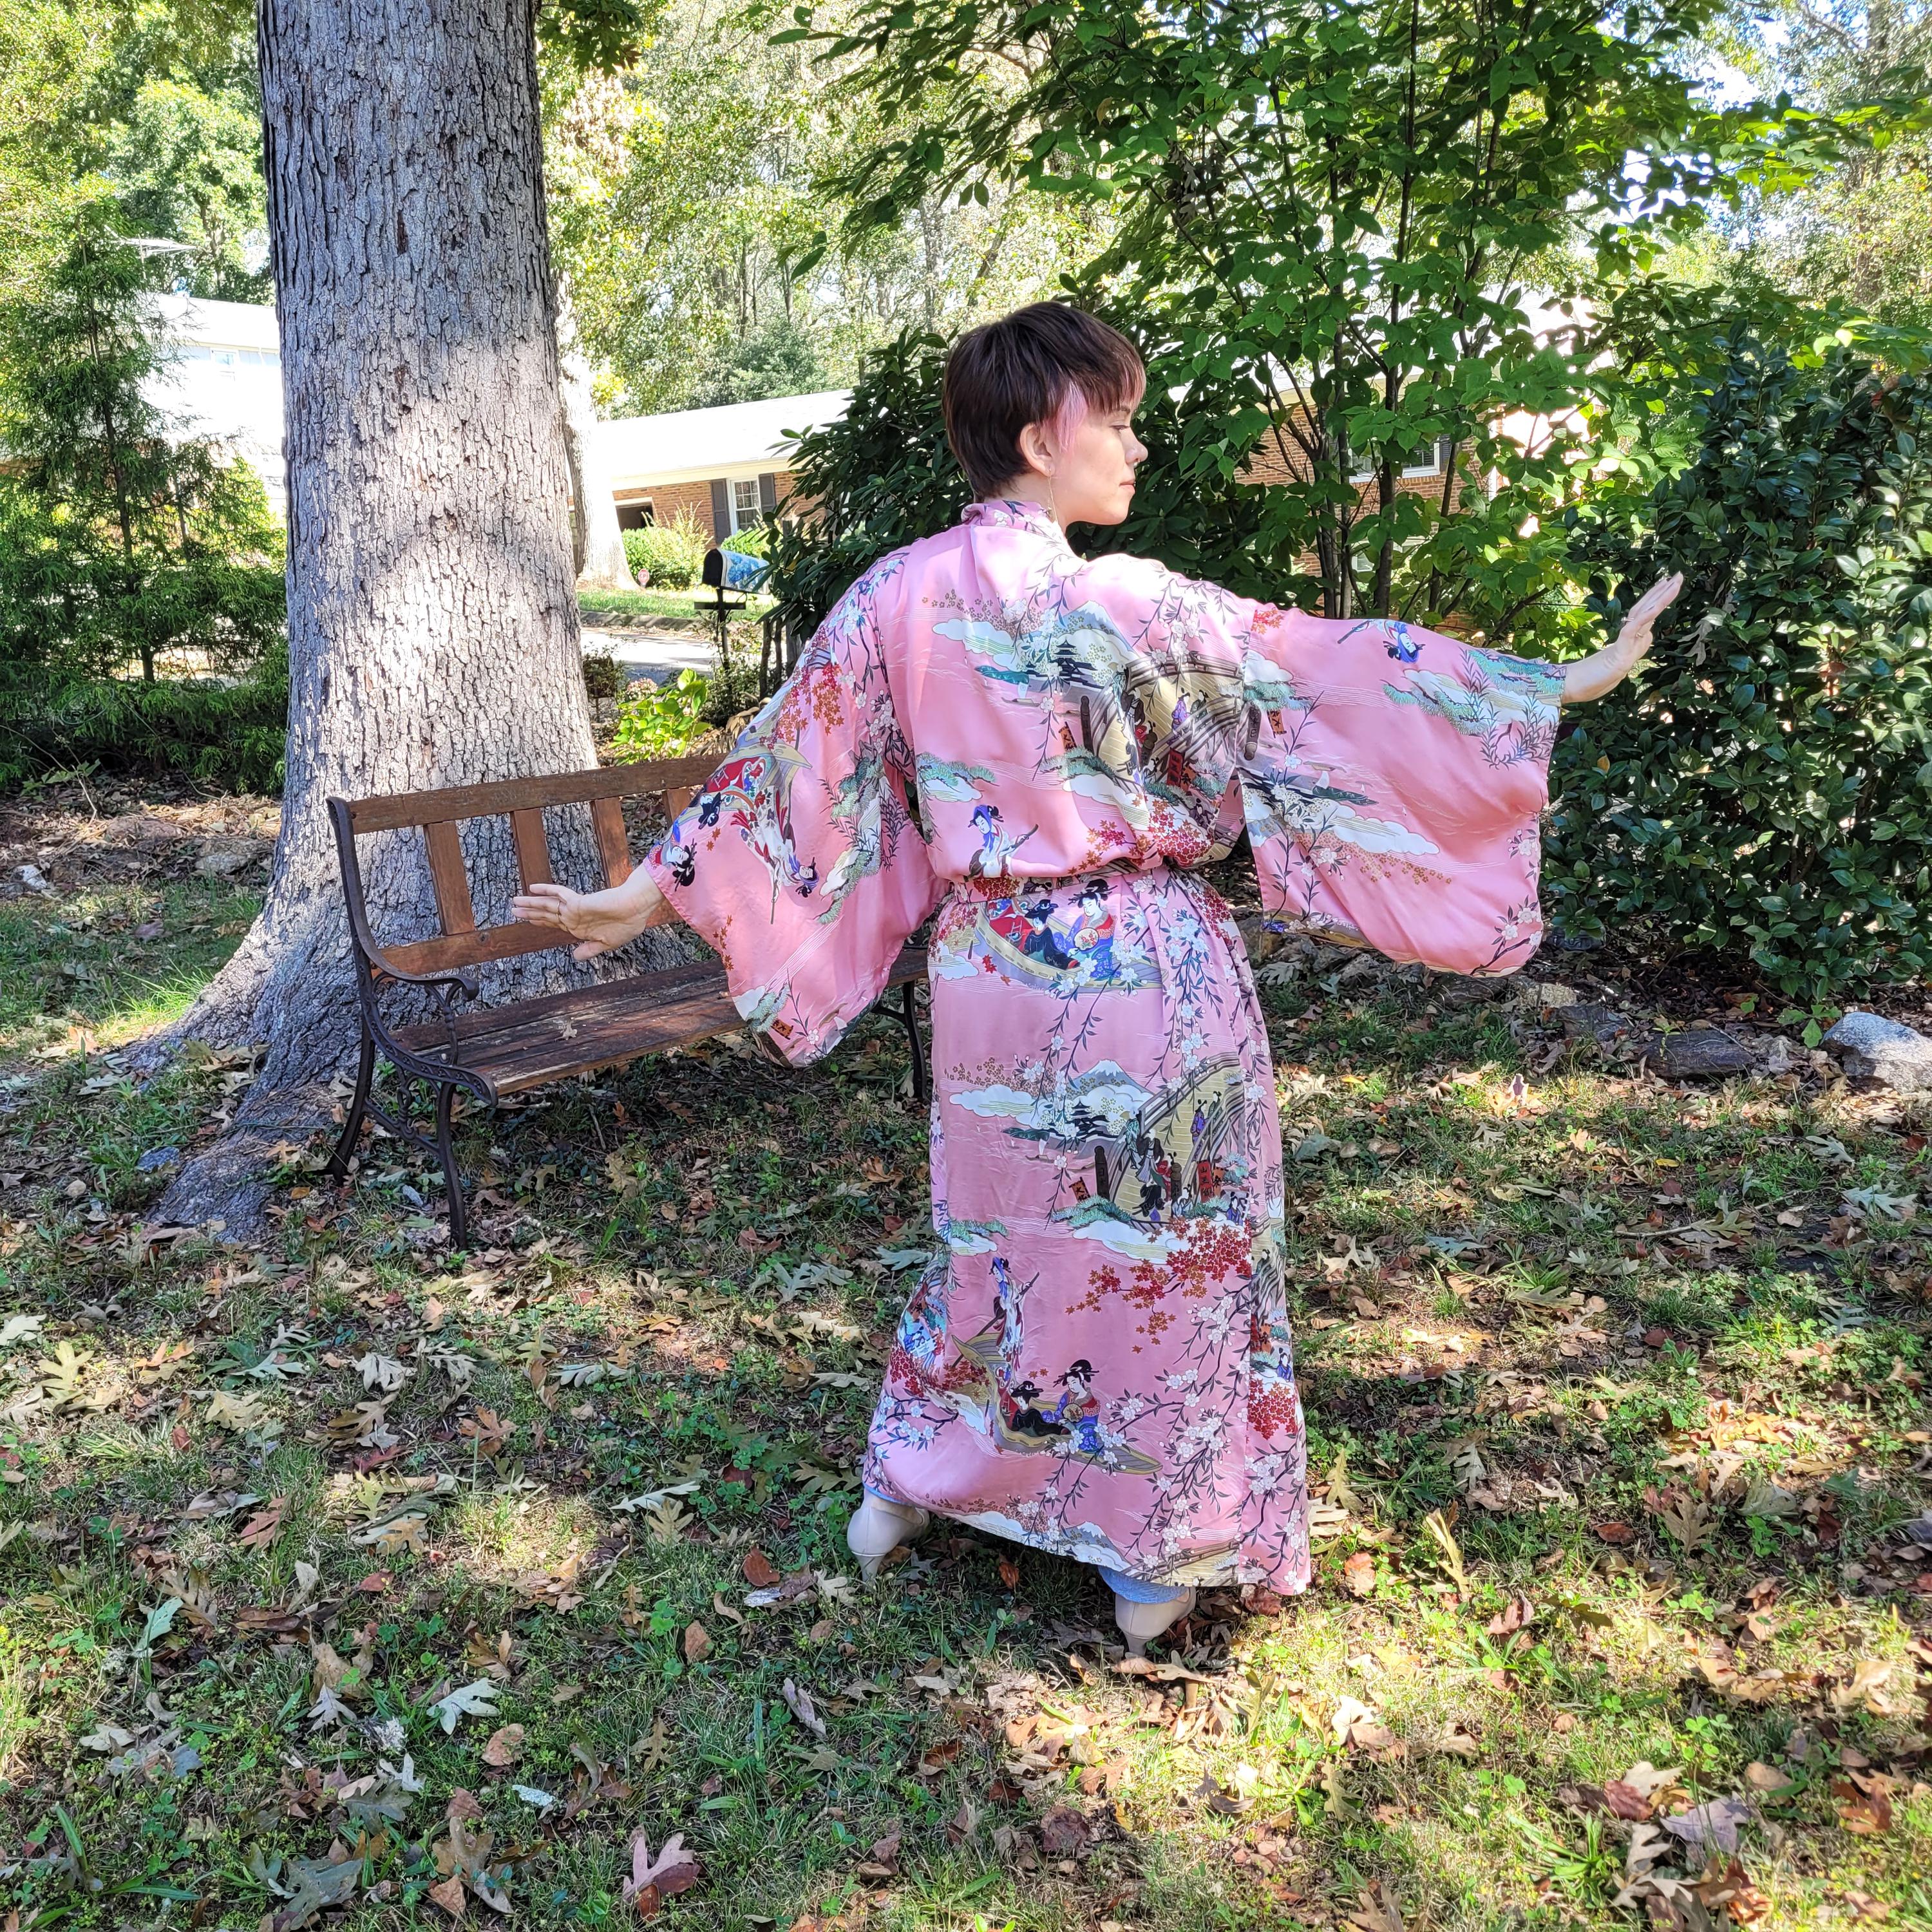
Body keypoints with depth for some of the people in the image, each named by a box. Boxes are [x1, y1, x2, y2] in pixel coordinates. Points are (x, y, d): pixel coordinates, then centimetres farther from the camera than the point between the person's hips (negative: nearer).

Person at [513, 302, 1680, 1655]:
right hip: (1143, 975, -5)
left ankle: (901, 1492, 37)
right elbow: (1337, 678, -13)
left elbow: (789, 768, 1)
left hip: (987, 974, 5)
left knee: (999, 1235, 24)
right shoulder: (1127, 607, -17)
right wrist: (1572, 681, -4)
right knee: (1167, 1249, 13)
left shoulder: (898, 597, -3)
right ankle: (1157, 1560, 28)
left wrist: (648, 892, 13)